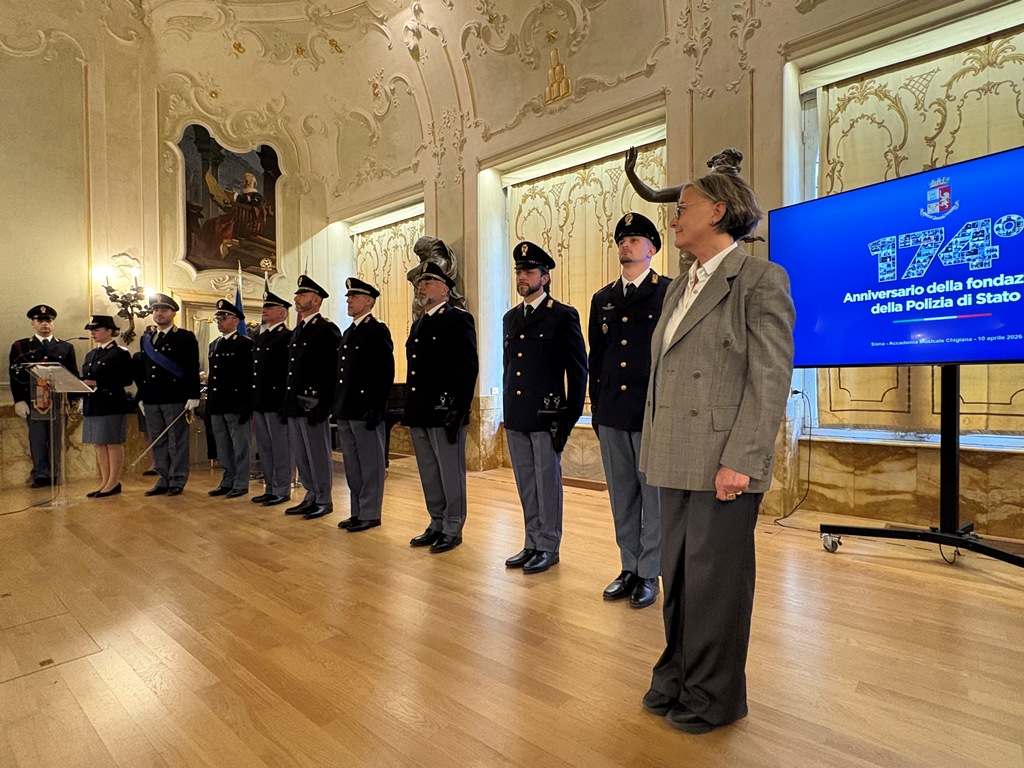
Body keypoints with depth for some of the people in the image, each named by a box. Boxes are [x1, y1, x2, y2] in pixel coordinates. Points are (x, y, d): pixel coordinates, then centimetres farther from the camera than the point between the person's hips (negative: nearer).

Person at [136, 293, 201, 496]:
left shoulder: (186, 337, -1)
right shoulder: (146, 338, 16)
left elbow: (193, 369, -6)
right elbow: (142, 370, 18)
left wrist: (193, 397, -12)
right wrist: (141, 397, 14)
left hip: (175, 399, -6)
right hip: (151, 399, 6)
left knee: (177, 442, 0)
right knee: (157, 442, 10)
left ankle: (177, 482, 9)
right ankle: (164, 481, 19)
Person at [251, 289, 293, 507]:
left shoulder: (289, 337, -8)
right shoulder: (260, 338, 18)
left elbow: (291, 373, -15)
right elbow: (254, 372, 19)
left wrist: (287, 405, -18)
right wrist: (252, 403, 15)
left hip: (277, 404, -9)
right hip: (259, 404, 9)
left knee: (281, 448, 0)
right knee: (264, 449, 14)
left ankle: (282, 490, 9)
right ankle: (269, 489, 24)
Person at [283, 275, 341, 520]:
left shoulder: (327, 330, -10)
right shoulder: (297, 331, 17)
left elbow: (333, 370, -16)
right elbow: (292, 369, 20)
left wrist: (322, 404, -19)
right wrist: (287, 402, 15)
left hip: (313, 405, -9)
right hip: (294, 404, 9)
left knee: (318, 454, 1)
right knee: (301, 456, 15)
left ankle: (324, 501, 13)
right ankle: (311, 497, 27)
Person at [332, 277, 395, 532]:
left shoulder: (378, 331, -7)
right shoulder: (347, 333, 18)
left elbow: (385, 373, -14)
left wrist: (376, 409, -19)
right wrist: (337, 408, 15)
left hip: (366, 411, -9)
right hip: (345, 411, 9)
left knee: (370, 463, 1)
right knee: (352, 464, 14)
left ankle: (370, 514, 11)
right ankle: (357, 511, 25)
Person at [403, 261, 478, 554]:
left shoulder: (459, 319, -7)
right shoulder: (419, 324, 18)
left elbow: (468, 368, -15)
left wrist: (457, 411, -20)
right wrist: (409, 409, 13)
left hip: (444, 413, -8)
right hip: (419, 413, 8)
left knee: (451, 474, 3)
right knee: (429, 475, 16)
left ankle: (452, 530, 16)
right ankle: (437, 525, 29)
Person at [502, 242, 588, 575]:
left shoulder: (563, 315, -5)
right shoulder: (510, 318, 14)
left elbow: (578, 369, -5)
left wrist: (571, 416, -7)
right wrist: (509, 408, 14)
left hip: (547, 417, -6)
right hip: (516, 417, 6)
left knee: (548, 482, 4)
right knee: (526, 485, 14)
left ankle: (549, 546, 19)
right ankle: (532, 544, 27)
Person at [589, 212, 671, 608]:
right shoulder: (602, 299, 13)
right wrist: (596, 411, 11)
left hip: (653, 414, -5)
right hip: (611, 415, 5)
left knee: (654, 497, 5)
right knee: (622, 497, 13)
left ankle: (649, 574, 20)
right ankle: (629, 568, 27)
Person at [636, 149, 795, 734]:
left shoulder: (761, 279, -6)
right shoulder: (679, 287, 17)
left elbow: (771, 378, -13)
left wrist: (741, 461, -18)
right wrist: (653, 448, 12)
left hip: (723, 461, -7)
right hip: (676, 459, 7)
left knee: (715, 578, 6)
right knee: (678, 575, 17)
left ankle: (714, 697, 26)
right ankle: (677, 676, 36)